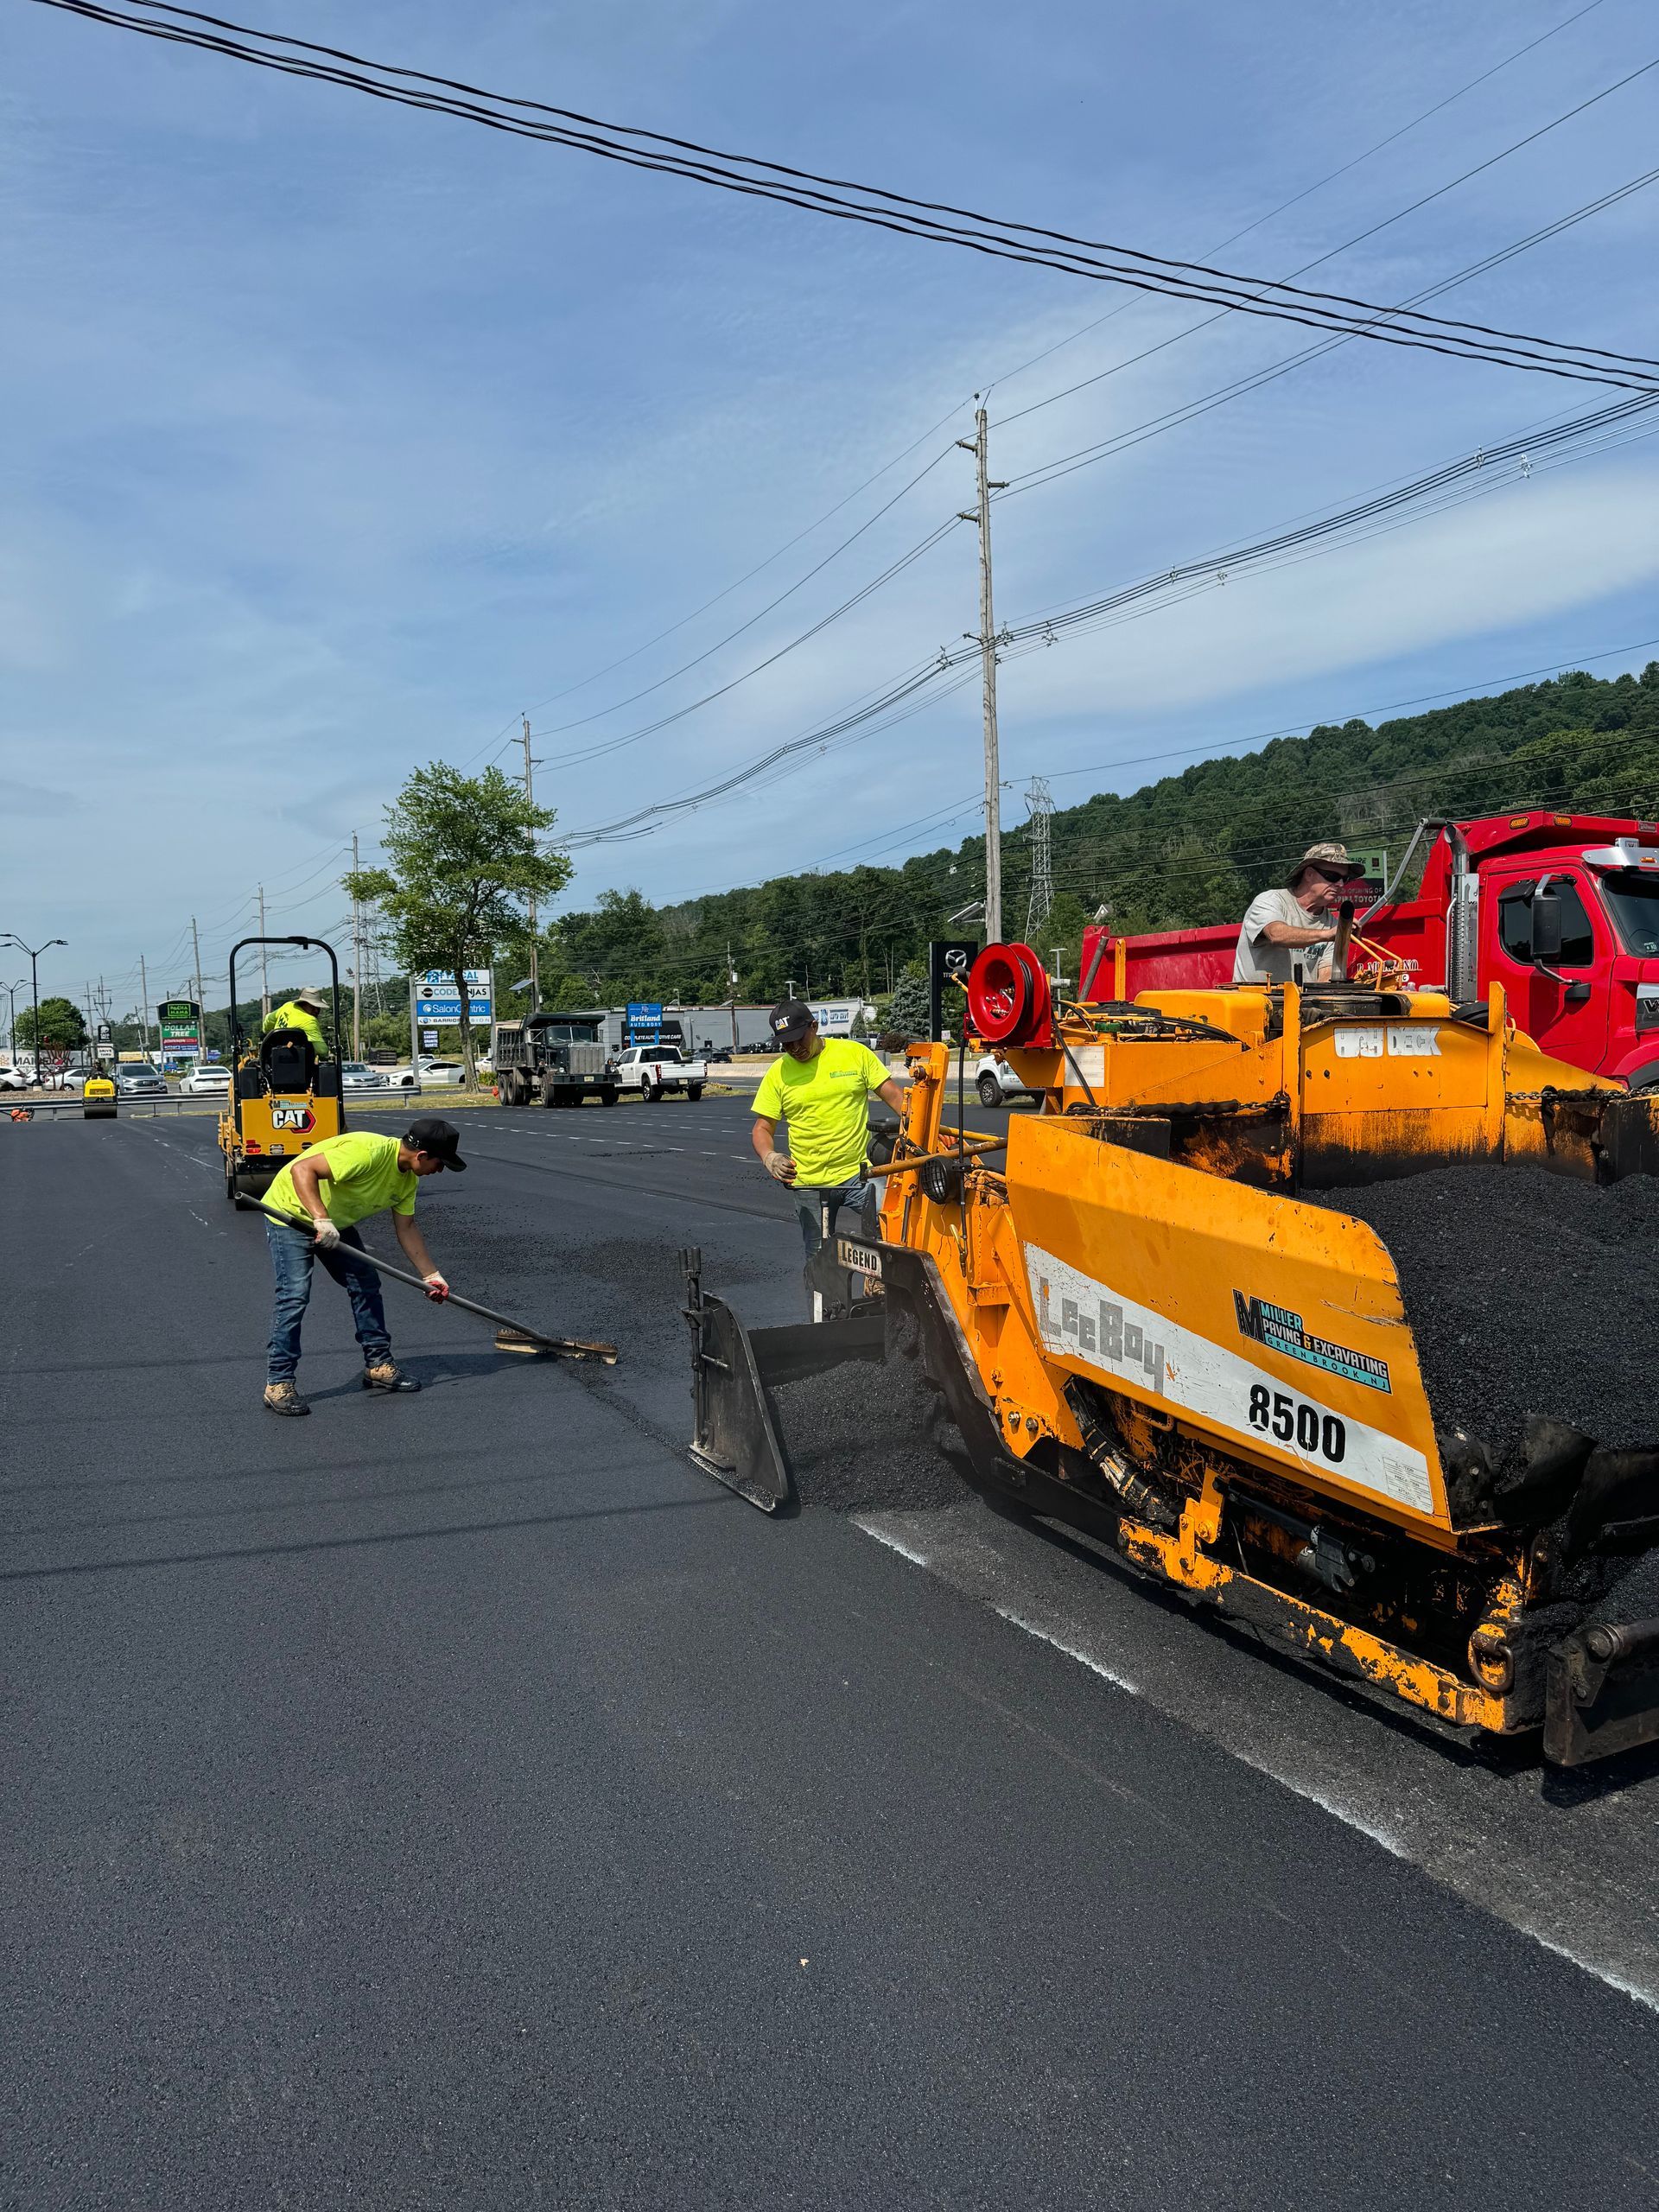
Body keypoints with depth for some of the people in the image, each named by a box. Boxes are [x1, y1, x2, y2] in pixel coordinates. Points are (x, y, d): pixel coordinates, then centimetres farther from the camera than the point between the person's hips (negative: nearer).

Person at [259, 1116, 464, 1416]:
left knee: (366, 1285, 6)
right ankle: (278, 1384, -7)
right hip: (291, 1213, -9)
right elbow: (302, 1169, -37)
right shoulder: (369, 1152, -34)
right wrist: (321, 1220, -44)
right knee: (295, 1296, -15)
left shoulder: (408, 1179, -5)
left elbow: (407, 1229, 5)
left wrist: (431, 1276, 3)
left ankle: (378, 1365, 16)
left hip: (336, 1223, 9)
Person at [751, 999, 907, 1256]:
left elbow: (892, 1093, 0)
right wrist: (769, 1157, -19)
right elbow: (762, 1128, 2)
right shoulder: (777, 1074, 1)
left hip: (858, 1172, -1)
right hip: (808, 1183, 1)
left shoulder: (855, 1053, -1)